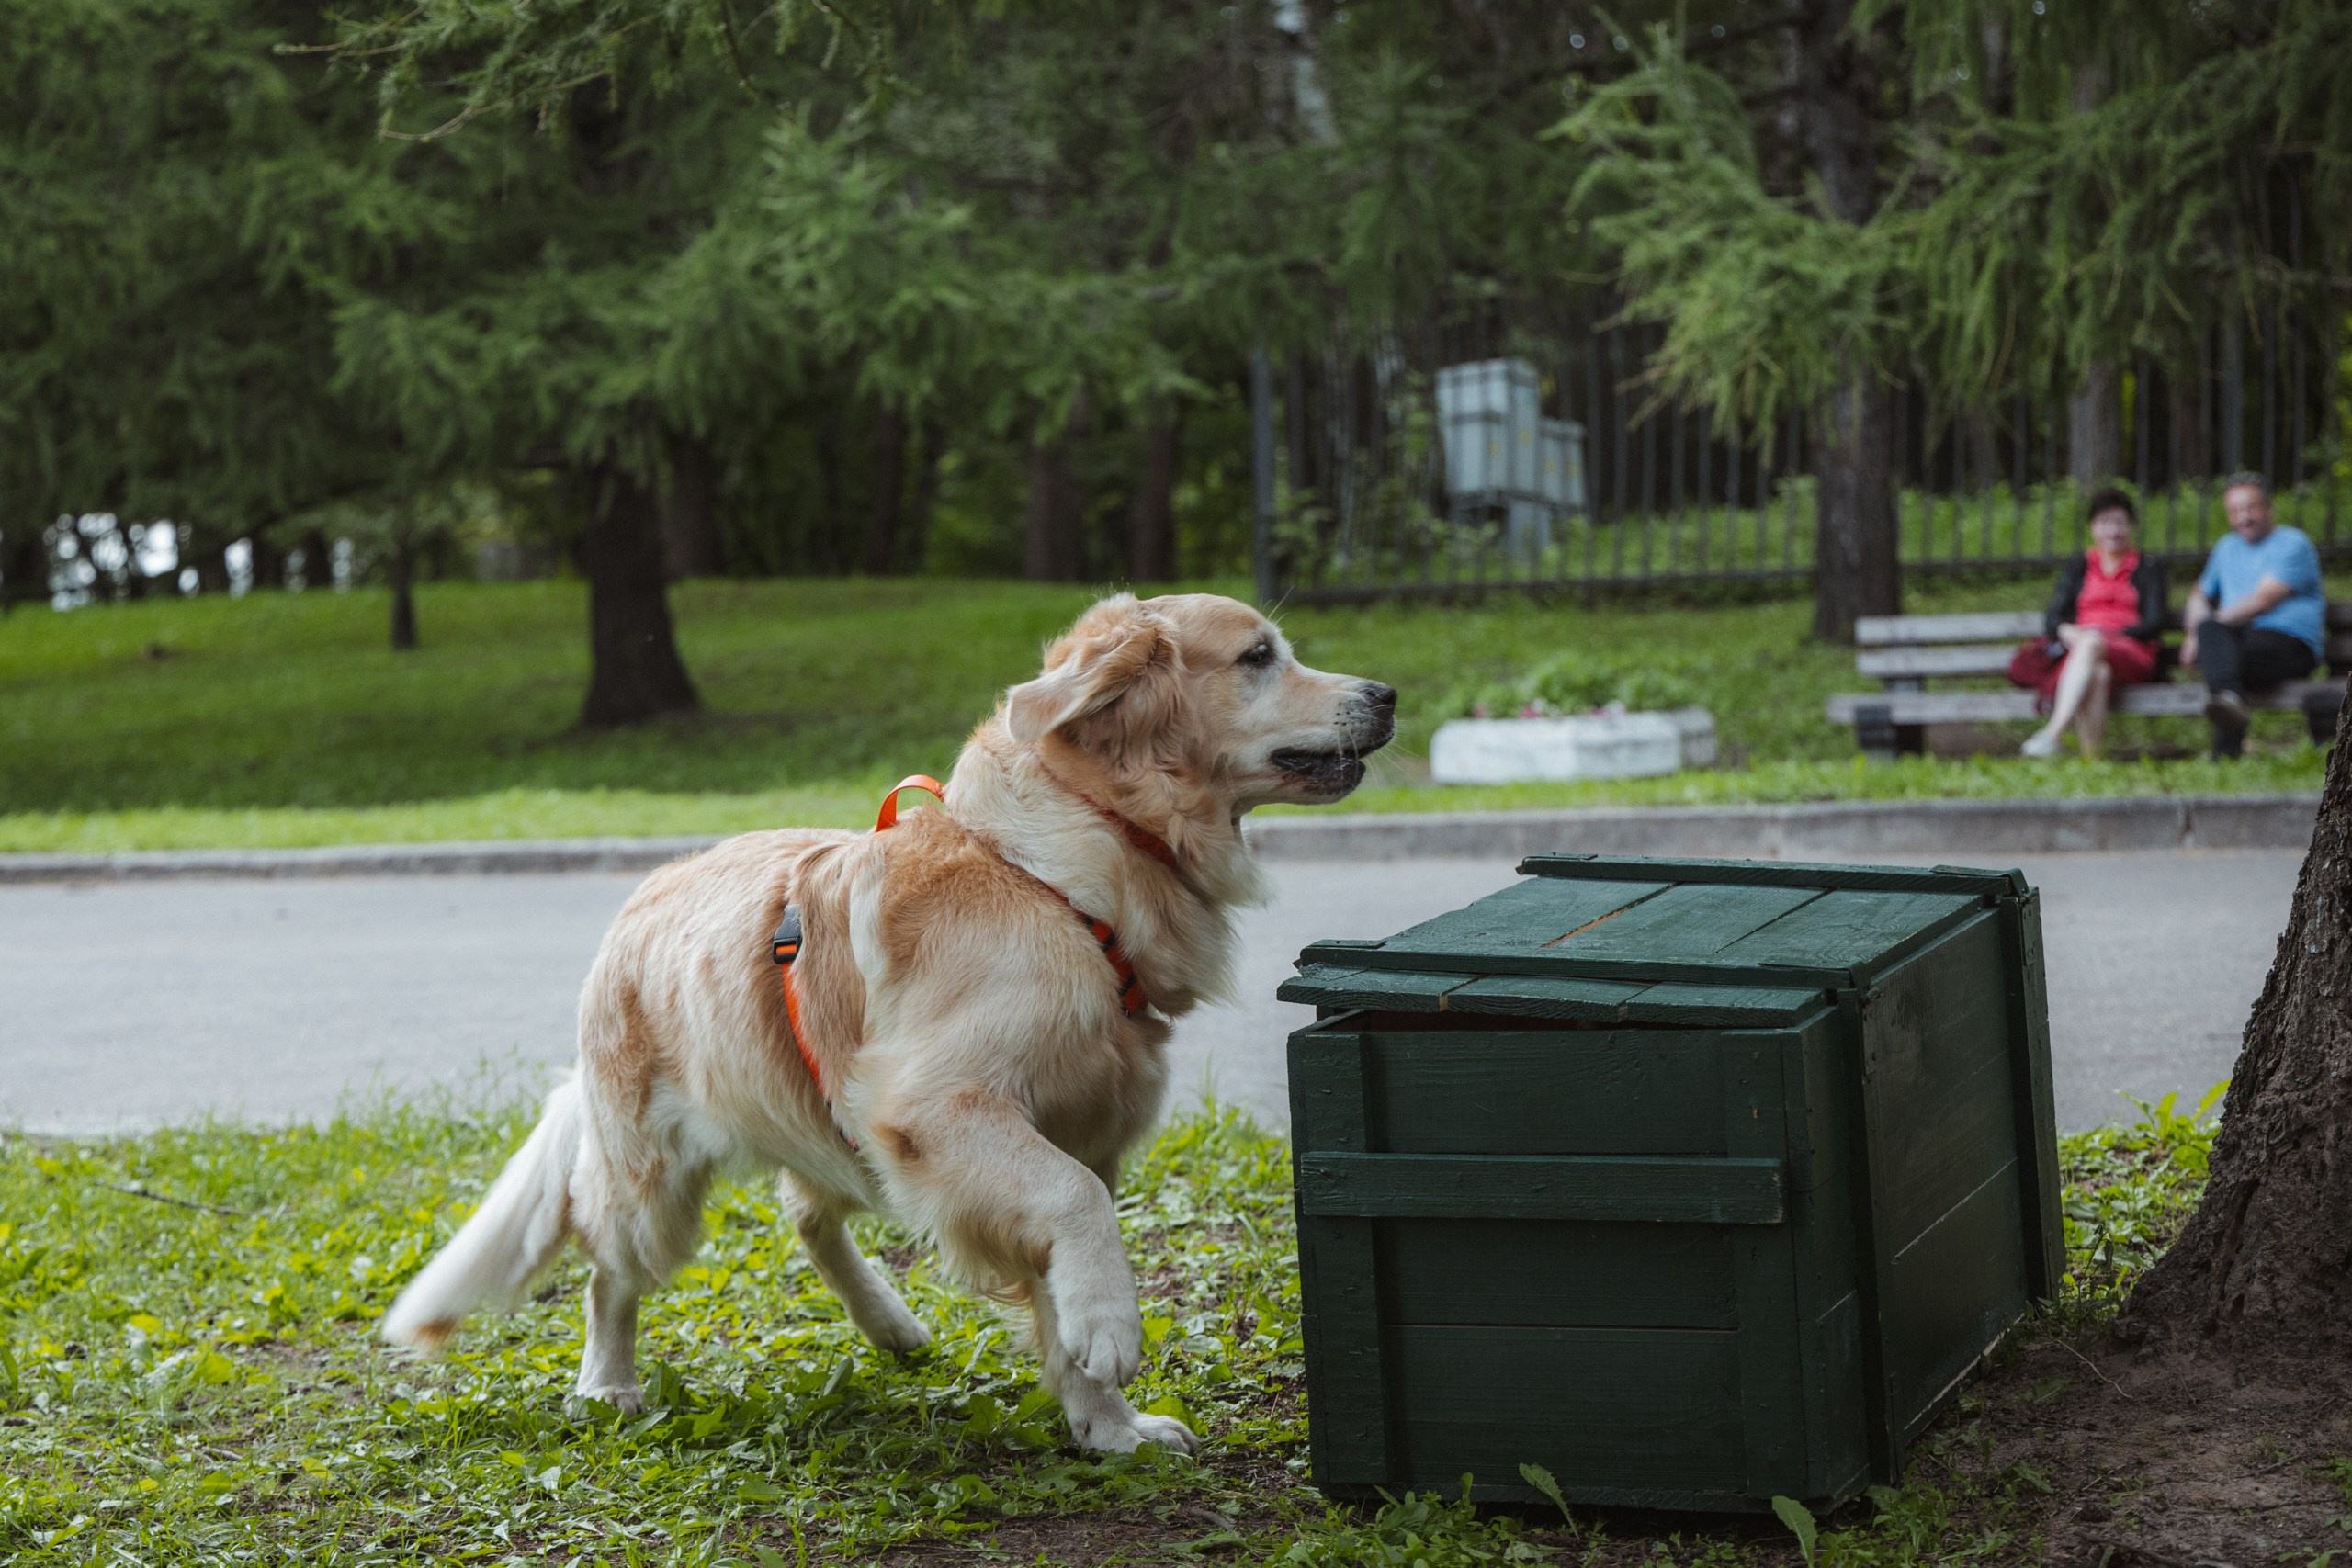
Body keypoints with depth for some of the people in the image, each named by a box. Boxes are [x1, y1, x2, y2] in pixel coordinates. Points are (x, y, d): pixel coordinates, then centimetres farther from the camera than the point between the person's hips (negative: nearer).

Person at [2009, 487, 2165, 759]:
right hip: (2078, 644, 2)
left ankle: (2053, 733, -53)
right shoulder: (2078, 569, 25)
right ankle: (2089, 756, -53)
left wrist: (2108, 635, -10)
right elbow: (2052, 619, 13)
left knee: (2090, 645, -39)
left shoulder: (2147, 568, 19)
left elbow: (2154, 624, 6)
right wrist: (2068, 632, -13)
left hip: (2128, 652, -2)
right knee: (2096, 674, -38)